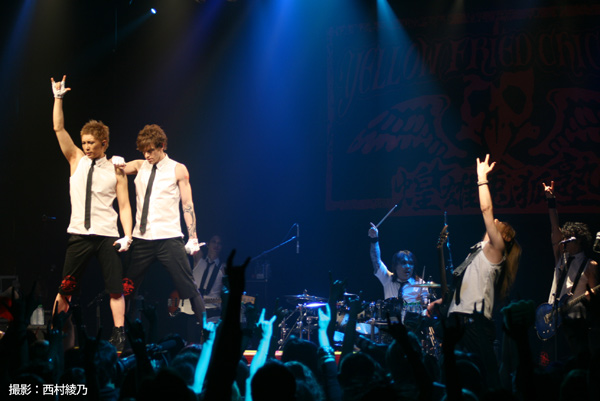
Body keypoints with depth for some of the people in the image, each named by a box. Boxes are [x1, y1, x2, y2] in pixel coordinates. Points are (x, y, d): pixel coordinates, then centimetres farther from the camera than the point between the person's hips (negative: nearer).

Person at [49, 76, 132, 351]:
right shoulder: (76, 160, 8)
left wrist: (127, 235, -9)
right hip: (79, 234, 2)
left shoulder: (115, 171, 3)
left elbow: (124, 206, 2)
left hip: (107, 236, -1)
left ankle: (119, 336, 4)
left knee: (115, 288, -2)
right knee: (66, 287, 3)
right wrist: (58, 98, -4)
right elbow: (59, 129, 3)